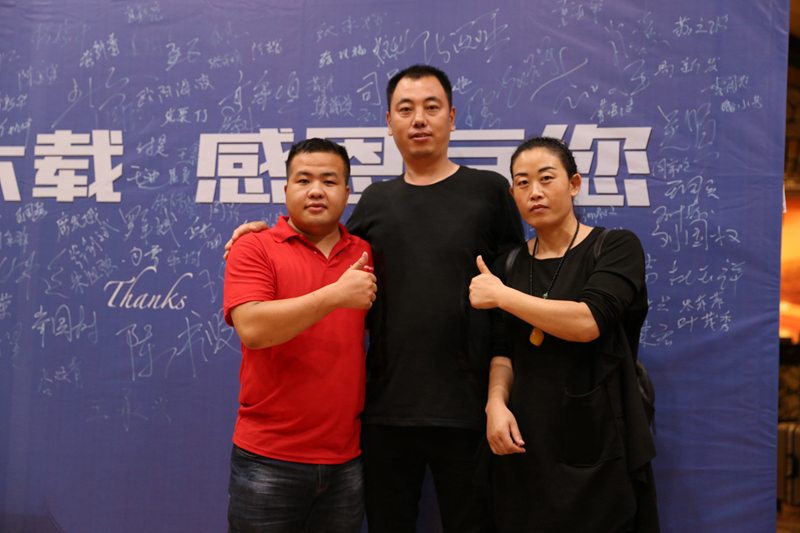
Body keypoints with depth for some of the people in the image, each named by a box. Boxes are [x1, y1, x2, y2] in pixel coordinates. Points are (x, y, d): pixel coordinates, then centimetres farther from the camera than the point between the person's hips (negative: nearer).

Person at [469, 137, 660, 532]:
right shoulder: (508, 266, 10)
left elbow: (588, 321, -19)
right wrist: (496, 401, -11)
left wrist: (500, 296, -11)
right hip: (526, 442, 4)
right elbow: (503, 351, 10)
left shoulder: (616, 247, -4)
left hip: (597, 441, -3)